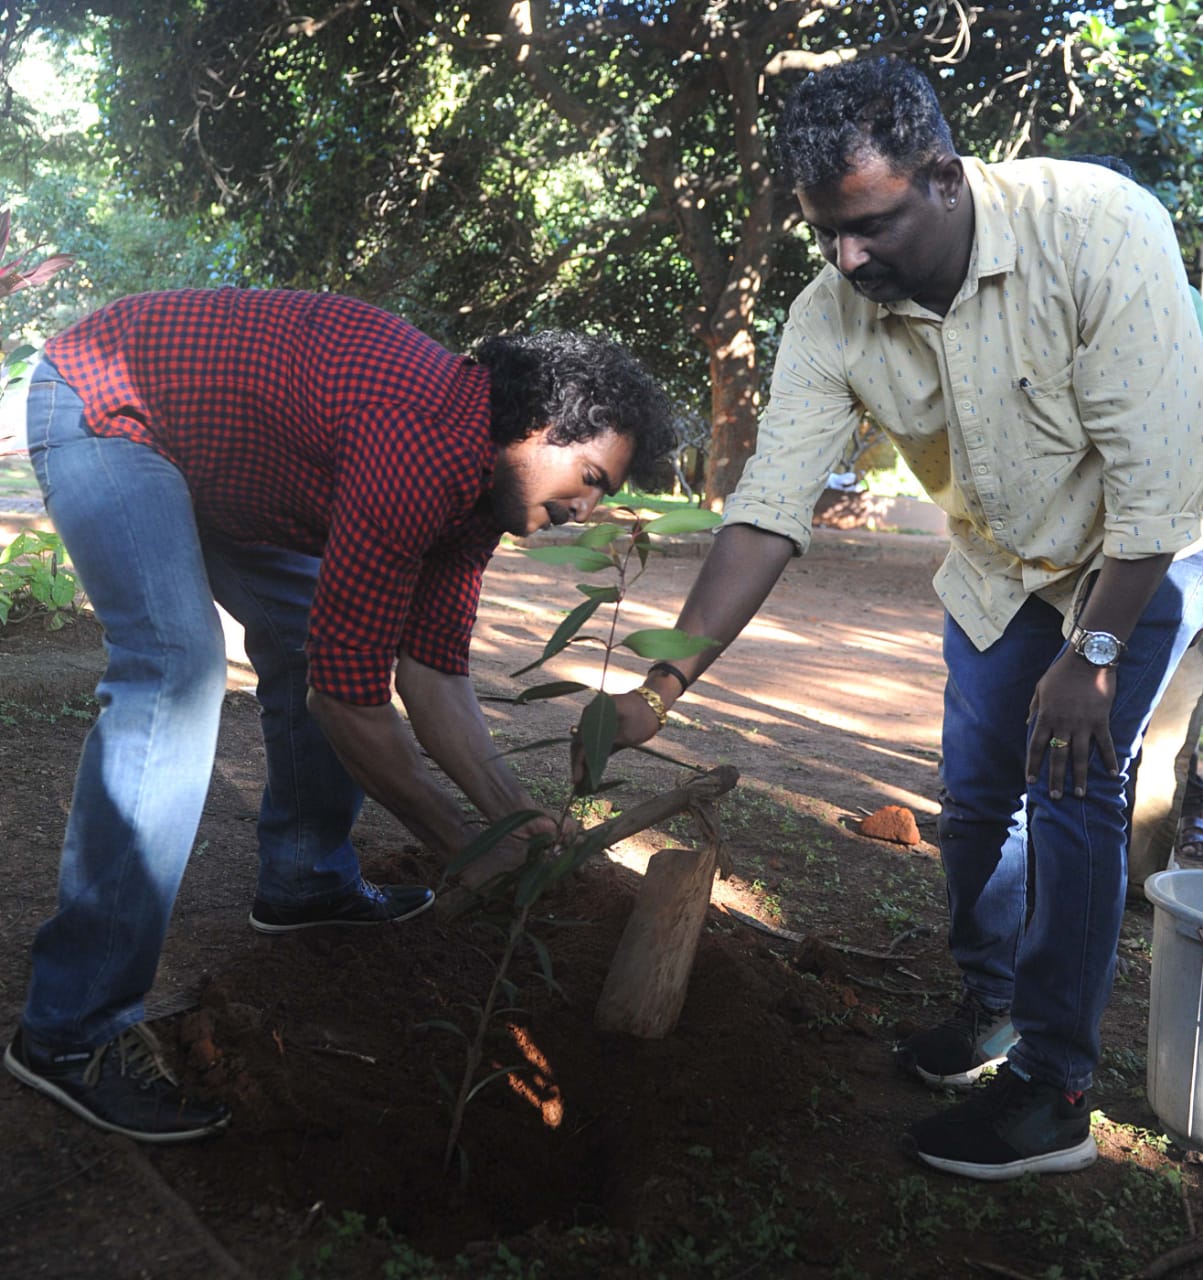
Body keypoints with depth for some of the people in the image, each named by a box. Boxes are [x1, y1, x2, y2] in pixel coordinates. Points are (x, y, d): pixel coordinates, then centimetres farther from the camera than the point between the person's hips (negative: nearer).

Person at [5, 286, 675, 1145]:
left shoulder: (480, 473, -4)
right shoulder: (424, 446, -35)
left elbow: (432, 669, -2)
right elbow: (345, 696, -32)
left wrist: (516, 815, -11)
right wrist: (465, 849, -20)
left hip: (208, 434, 10)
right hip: (103, 406, -10)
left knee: (311, 636, 9)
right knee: (178, 667, -25)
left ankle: (305, 880, 27)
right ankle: (75, 1027, -19)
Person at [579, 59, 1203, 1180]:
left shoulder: (1096, 227, -32)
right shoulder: (831, 318, -20)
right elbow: (770, 505, -22)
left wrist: (1093, 655, -25)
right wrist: (663, 684, -28)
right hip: (1002, 563, 5)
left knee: (1069, 789, -13)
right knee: (973, 794, 6)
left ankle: (1053, 1090, -1)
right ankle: (991, 1004, 29)